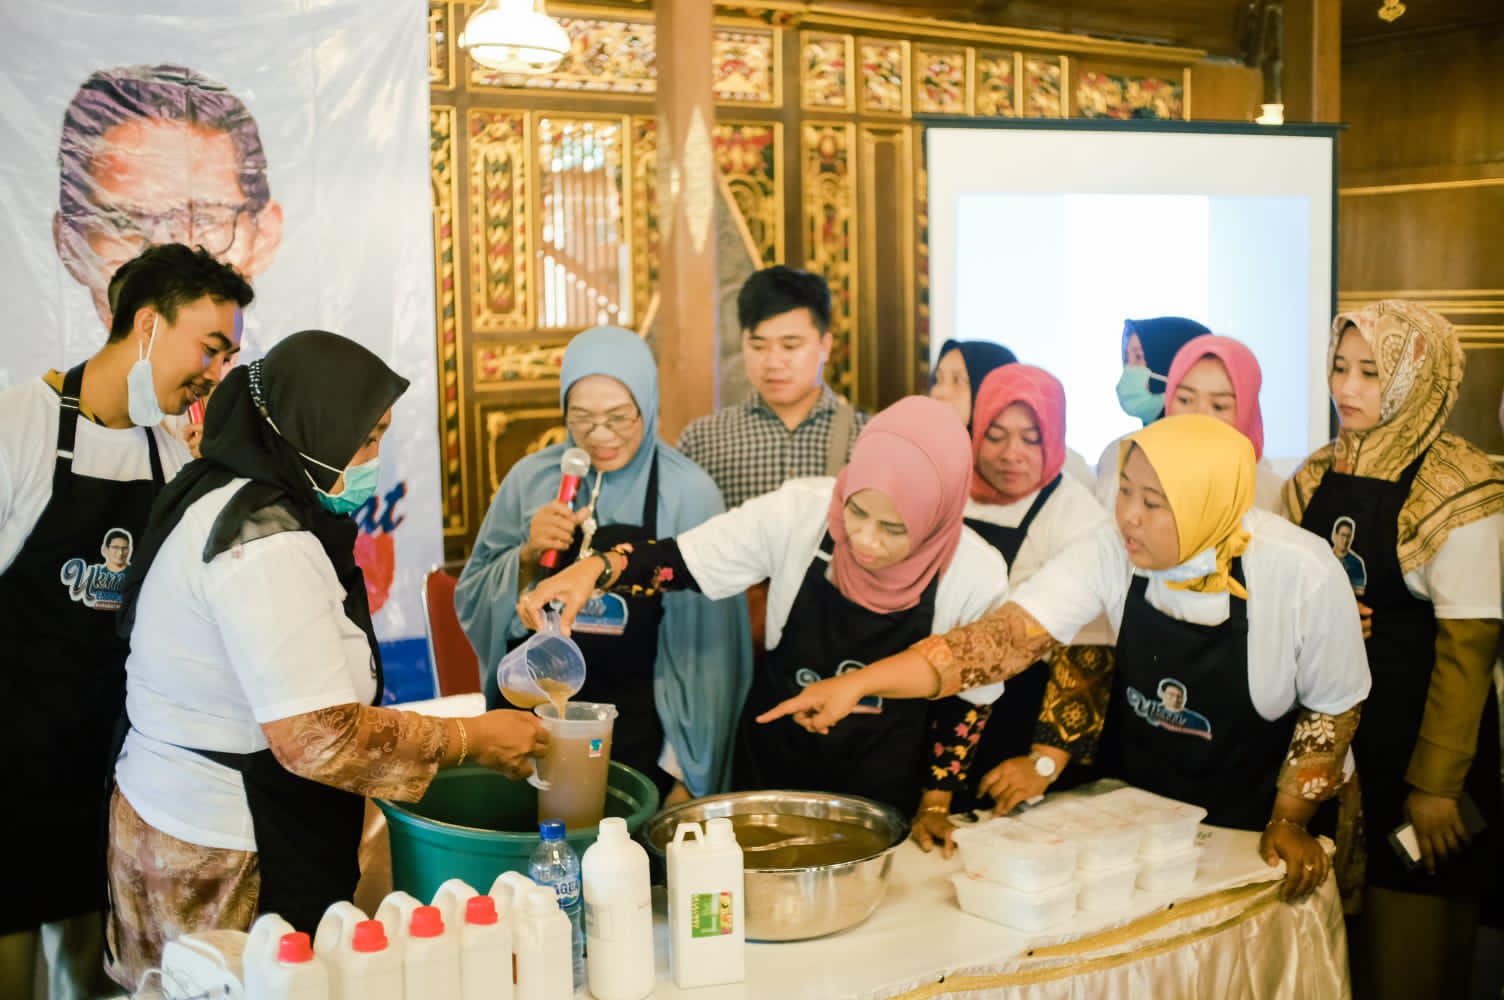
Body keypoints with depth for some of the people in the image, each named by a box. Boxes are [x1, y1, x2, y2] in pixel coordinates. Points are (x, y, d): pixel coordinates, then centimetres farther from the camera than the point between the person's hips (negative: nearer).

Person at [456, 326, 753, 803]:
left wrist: (687, 773, -4)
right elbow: (473, 603, 5)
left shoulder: (689, 493, -11)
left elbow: (706, 643, -7)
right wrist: (526, 559, -14)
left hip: (637, 744, -2)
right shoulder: (531, 479, -2)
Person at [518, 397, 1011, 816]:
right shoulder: (801, 512, -22)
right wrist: (597, 567, -34)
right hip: (769, 765, 1)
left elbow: (966, 700, -5)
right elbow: (679, 562, -16)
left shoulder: (979, 576, -19)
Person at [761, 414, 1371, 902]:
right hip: (1131, 799, 2)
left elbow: (1335, 708, -10)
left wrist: (1289, 822, -9)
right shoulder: (1111, 555, -21)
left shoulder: (1302, 574, -25)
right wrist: (859, 683, -40)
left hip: (1245, 821, -2)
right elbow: (1006, 637, -30)